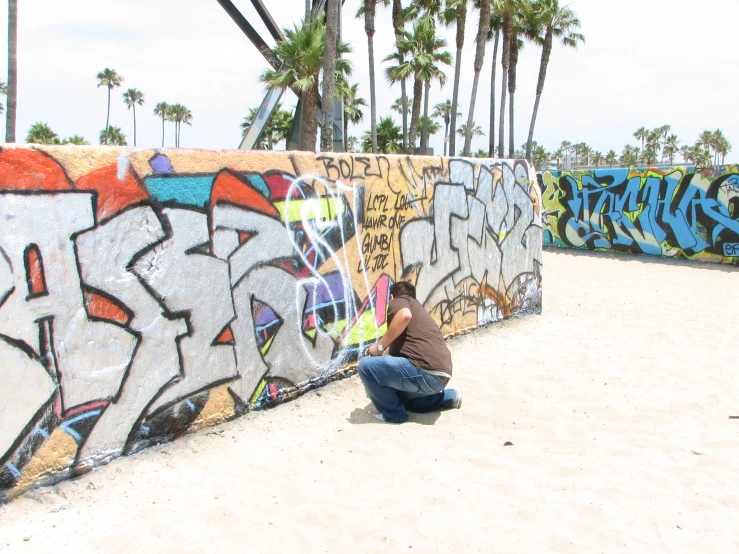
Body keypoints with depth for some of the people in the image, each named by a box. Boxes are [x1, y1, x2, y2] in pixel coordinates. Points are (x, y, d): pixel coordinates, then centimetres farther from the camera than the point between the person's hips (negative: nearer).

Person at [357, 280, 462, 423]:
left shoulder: (400, 301, 7)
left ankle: (394, 414, 3)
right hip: (440, 376, 10)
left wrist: (380, 346, -11)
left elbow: (405, 315, -20)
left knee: (366, 365, -9)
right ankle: (448, 397, 28)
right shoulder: (418, 310, 33)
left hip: (426, 372, -10)